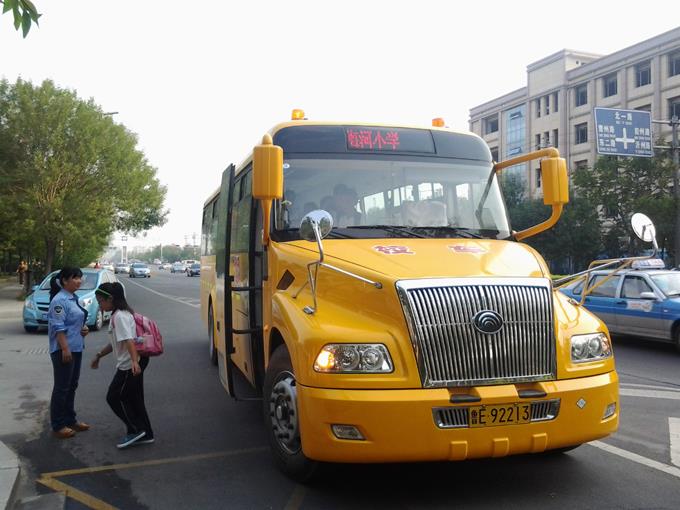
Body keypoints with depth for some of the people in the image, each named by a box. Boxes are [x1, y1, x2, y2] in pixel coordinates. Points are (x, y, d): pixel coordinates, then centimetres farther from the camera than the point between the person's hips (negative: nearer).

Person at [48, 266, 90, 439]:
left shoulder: (74, 298, 12)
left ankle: (70, 420, 27)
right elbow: (58, 327, -21)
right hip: (63, 350, -9)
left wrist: (84, 329, 5)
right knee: (62, 387, -1)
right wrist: (65, 349, -23)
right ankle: (58, 425, 9)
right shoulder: (59, 300, -16)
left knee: (72, 386, 16)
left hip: (76, 348, 9)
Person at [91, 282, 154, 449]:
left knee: (114, 397, 0)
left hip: (129, 366, -10)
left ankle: (135, 430, 4)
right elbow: (115, 342, 25)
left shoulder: (120, 316, -15)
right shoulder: (118, 315, 16)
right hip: (131, 364, 10)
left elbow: (129, 340, -28)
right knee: (134, 399, 13)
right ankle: (145, 434, 18)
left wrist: (134, 361, -38)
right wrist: (99, 355, 29)